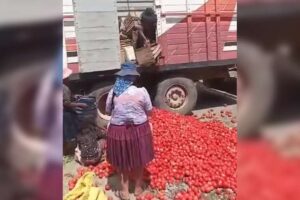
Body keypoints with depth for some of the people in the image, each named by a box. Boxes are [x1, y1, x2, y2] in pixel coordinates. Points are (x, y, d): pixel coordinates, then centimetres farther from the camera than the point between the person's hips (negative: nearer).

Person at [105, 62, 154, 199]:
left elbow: (108, 111, 4)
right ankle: (138, 188, 37)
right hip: (139, 129, 0)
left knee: (122, 162, 18)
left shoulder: (113, 92, -8)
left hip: (118, 130, 1)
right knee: (139, 160, 20)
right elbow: (149, 112, -2)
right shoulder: (141, 91, -13)